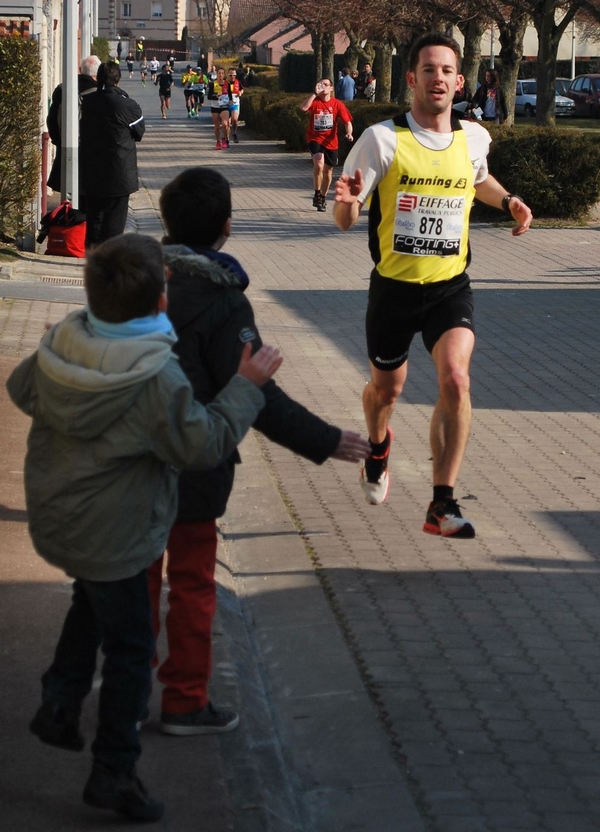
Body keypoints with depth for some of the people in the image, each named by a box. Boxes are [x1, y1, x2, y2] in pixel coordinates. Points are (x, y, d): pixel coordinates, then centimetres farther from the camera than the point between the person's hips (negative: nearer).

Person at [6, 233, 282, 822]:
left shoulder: (57, 347, -9)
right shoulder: (158, 381, -29)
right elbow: (207, 445, -20)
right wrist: (246, 386, -10)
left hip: (52, 521, 7)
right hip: (112, 539, -7)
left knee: (91, 603, 34)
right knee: (129, 650, 9)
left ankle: (59, 706, 30)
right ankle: (113, 773, 18)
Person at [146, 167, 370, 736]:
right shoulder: (222, 303, -21)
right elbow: (255, 396, -22)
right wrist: (324, 442, -17)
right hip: (190, 468, -6)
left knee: (138, 575, 20)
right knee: (191, 583, 8)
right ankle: (185, 703, 18)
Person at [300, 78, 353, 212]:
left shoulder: (337, 104, -2)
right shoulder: (314, 101, -4)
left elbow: (347, 122, -4)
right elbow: (303, 108, -25)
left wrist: (349, 134, -23)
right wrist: (315, 93, -22)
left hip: (331, 142, 2)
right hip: (315, 139, -2)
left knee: (328, 170, 12)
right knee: (319, 165, -26)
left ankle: (323, 198, 32)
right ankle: (317, 194, -9)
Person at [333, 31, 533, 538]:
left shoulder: (474, 137, -1)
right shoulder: (383, 140, -13)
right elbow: (345, 221, -9)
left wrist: (507, 200, 6)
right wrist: (347, 202, -32)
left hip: (451, 286, 1)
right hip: (394, 286, -1)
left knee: (455, 379, -22)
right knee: (387, 387, 17)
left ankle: (442, 505, -16)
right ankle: (378, 446, 54)